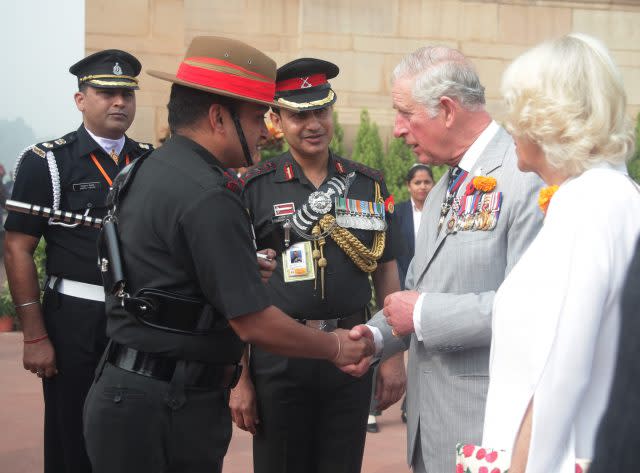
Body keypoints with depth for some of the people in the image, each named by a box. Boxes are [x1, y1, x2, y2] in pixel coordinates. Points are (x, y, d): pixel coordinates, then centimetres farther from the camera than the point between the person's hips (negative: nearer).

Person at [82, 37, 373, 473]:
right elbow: (255, 323, -19)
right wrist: (336, 347, -4)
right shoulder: (208, 197, -19)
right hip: (167, 407, -9)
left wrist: (244, 266, 23)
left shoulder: (145, 171, 10)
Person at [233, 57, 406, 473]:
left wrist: (395, 356, 6)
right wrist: (240, 378, -4)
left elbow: (387, 273, 11)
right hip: (278, 359, -2)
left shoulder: (369, 184, 6)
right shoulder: (255, 188, -2)